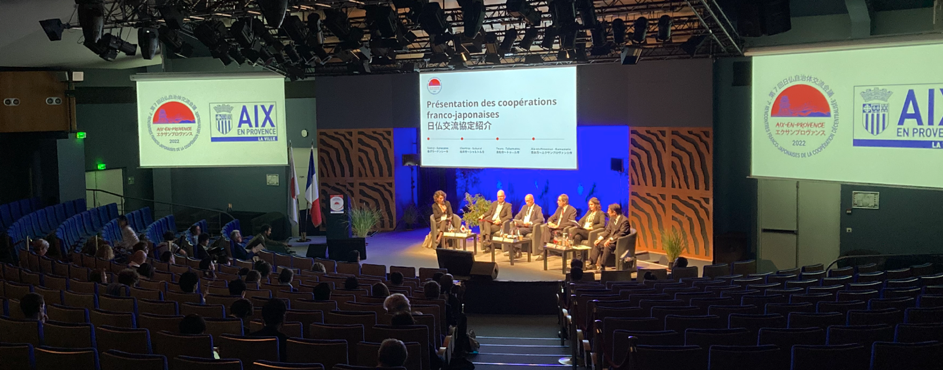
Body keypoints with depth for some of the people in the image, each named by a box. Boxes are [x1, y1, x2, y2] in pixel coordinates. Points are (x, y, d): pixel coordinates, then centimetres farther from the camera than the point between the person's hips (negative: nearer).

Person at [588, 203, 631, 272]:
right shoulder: (612, 218, 9)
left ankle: (601, 266, -28)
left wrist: (610, 239, -30)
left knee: (608, 246, -33)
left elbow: (621, 234, -23)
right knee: (597, 244, -7)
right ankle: (592, 263, -7)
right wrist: (599, 238, -4)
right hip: (610, 239, 9)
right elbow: (607, 230, 10)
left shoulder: (624, 220, -17)